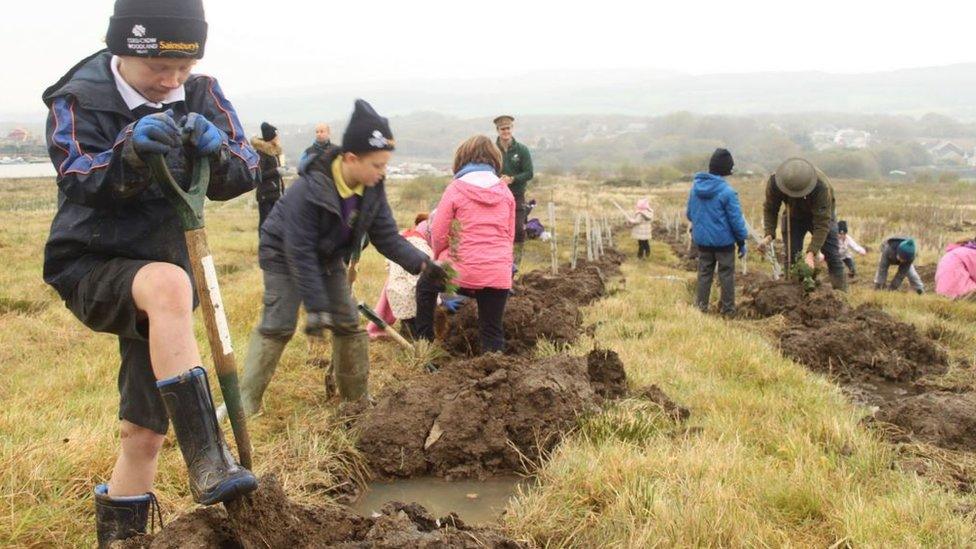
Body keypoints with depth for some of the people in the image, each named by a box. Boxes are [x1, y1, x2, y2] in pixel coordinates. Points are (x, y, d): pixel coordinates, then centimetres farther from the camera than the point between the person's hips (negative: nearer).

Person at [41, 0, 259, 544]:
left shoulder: (201, 94, 0)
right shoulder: (80, 97, -9)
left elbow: (245, 173, -7)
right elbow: (78, 181, -23)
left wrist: (216, 150, -29)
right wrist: (131, 151, -41)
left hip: (161, 271, 4)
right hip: (91, 268, -4)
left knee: (144, 431, 2)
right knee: (168, 283, -39)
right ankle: (207, 461, -41)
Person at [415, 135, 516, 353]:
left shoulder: (455, 189, -5)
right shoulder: (505, 191, 6)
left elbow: (438, 233, -2)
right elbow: (510, 234, 13)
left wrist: (439, 258, 16)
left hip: (463, 270, -2)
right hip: (499, 275, 3)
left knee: (425, 286, 27)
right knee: (492, 333, 10)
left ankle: (424, 342, 31)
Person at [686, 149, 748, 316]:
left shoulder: (696, 186, -3)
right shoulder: (727, 191, -20)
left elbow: (689, 214, 8)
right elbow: (736, 219, -14)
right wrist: (742, 242, -3)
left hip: (702, 240, 5)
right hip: (724, 241, -4)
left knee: (704, 273, 15)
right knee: (726, 275, 8)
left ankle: (702, 305, 20)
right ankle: (728, 309, 14)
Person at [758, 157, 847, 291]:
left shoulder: (822, 187, -41)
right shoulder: (774, 183, -33)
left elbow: (822, 224, -37)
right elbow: (770, 209, -17)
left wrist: (811, 252, -44)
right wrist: (769, 234, -32)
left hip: (821, 215, -2)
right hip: (794, 217, 2)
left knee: (832, 256, -3)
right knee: (791, 257, -3)